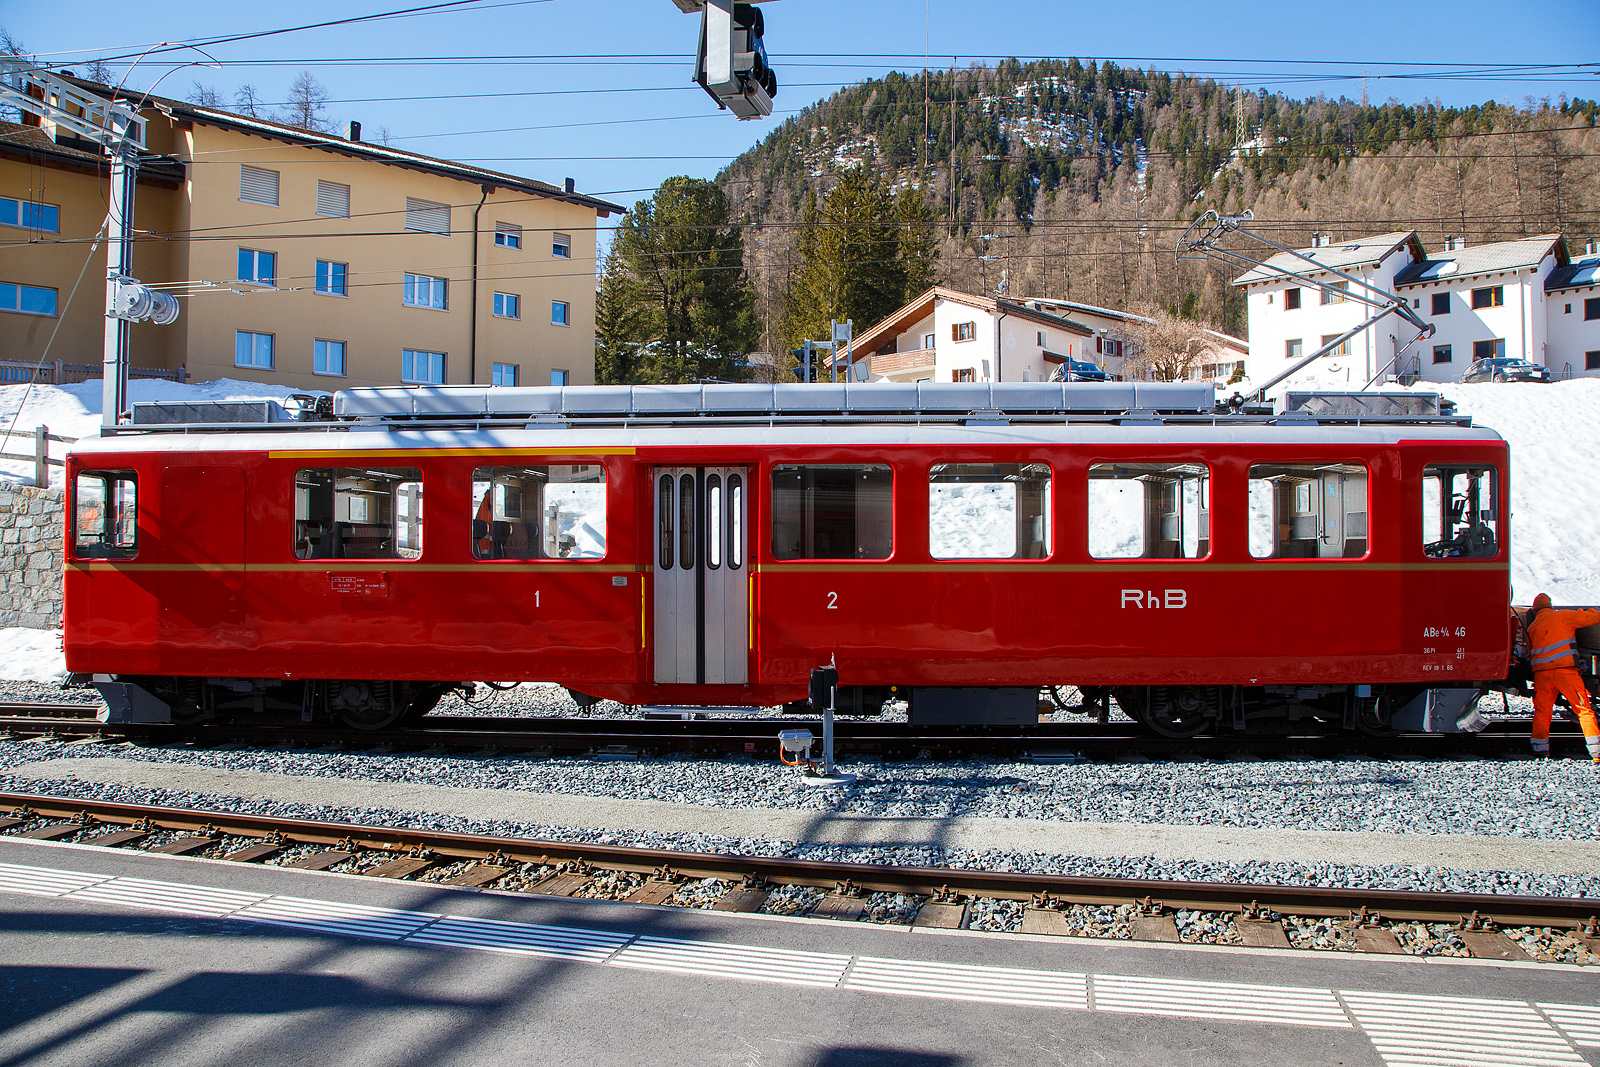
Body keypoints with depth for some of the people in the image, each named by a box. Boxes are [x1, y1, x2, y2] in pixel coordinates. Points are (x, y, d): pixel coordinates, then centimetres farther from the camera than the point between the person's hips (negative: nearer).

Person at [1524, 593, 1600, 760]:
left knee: (1542, 711, 11)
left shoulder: (1532, 627, 20)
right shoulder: (1563, 616, 8)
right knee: (1584, 710, 0)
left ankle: (1540, 749, 6)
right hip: (1566, 669, -3)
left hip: (1541, 673, 3)